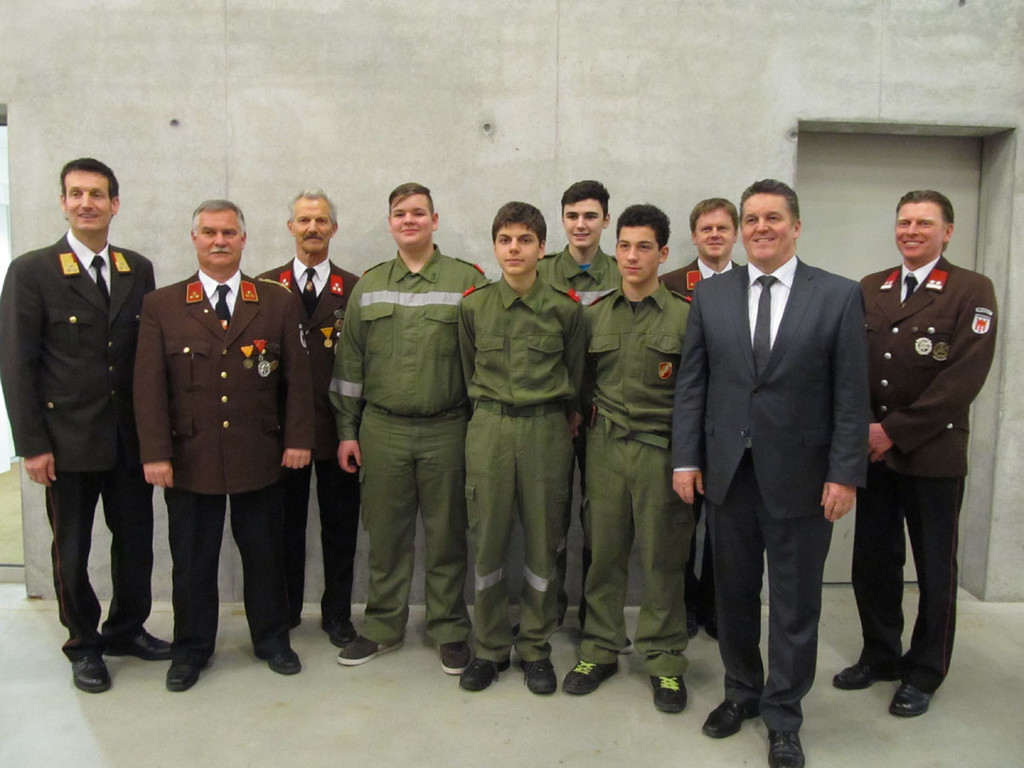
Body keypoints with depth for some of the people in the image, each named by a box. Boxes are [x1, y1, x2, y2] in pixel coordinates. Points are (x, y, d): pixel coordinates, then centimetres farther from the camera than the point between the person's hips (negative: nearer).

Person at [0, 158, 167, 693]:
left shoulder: (138, 270, 6)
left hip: (130, 438, 3)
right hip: (69, 440, -3)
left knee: (136, 540, 12)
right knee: (72, 550, 11)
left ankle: (126, 630, 34)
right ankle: (84, 646, 30)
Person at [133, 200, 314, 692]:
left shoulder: (277, 303, 5)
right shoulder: (161, 306, 3)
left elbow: (296, 378, 4)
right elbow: (148, 386, -1)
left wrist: (297, 439, -1)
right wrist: (155, 452, -7)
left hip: (260, 458, 1)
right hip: (190, 459, 0)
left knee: (265, 555, 12)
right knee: (192, 560, 11)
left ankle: (272, 641, 31)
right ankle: (191, 650, 30)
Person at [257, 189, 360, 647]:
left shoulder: (355, 288, 4)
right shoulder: (265, 286, 6)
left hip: (338, 425, 0)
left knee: (339, 525, 8)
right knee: (285, 523, 12)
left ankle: (337, 613, 24)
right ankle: (284, 611, 29)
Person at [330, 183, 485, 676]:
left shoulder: (467, 280, 0)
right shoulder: (368, 285, 9)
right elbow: (350, 363, 10)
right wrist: (347, 430, 7)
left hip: (446, 430, -2)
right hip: (382, 428, 3)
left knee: (446, 537, 7)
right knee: (385, 535, 10)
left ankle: (449, 631, 23)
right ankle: (383, 627, 27)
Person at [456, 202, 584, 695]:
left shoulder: (565, 308, 1)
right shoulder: (473, 306, 4)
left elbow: (575, 375, 11)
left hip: (547, 431, -1)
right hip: (488, 431, 1)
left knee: (542, 541, 6)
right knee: (487, 540, 4)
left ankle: (536, 649, 22)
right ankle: (490, 648, 21)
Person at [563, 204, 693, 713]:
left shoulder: (684, 316, -1)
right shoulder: (595, 314, 9)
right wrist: (595, 416, 7)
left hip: (660, 450, -2)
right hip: (605, 447, 3)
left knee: (662, 558, 5)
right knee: (604, 552, 9)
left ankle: (665, 661, 21)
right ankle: (600, 650, 25)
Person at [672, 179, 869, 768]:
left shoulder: (839, 296, -3)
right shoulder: (711, 295, 4)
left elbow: (851, 394, -5)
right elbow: (691, 383, 4)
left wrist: (845, 474, -8)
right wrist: (686, 459, -1)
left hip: (800, 476, -2)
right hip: (729, 471, 3)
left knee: (795, 604, 9)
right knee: (734, 594, 16)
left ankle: (783, 718, 27)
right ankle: (742, 692, 37)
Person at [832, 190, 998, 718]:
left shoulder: (972, 291, -3)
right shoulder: (868, 289, 10)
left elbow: (964, 377, -13)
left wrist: (895, 431, -15)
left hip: (932, 454, -3)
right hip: (872, 451, 4)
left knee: (934, 569, 9)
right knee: (872, 559, 10)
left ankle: (924, 672, 25)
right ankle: (880, 655, 29)